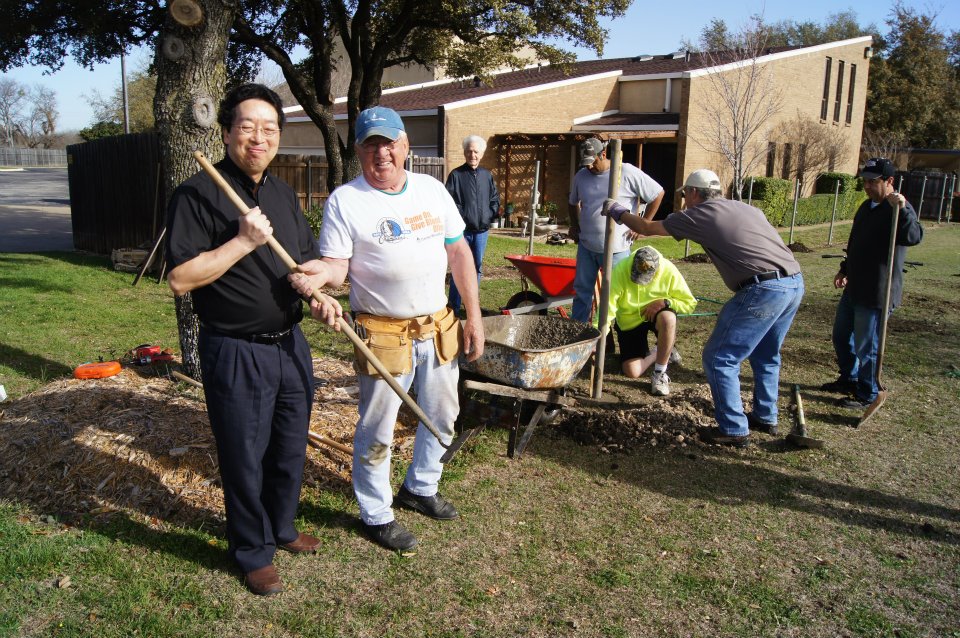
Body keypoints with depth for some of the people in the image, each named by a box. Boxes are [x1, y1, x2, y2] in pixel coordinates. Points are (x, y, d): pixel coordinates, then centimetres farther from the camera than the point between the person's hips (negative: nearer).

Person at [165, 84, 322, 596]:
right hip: (236, 353, -6)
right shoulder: (197, 195, -13)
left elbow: (305, 260, 17)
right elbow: (180, 279, -18)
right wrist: (243, 241, -24)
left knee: (290, 448, 19)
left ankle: (281, 527, 43)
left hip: (290, 343, 7)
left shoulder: (284, 194, 9)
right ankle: (253, 551, 29)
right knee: (245, 457, 8)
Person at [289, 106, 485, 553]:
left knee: (442, 417, 20)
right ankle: (375, 515, 27)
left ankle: (420, 487, 44)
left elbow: (458, 252, 8)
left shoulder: (432, 189, 6)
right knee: (376, 431, 5)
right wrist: (317, 274, -34)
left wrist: (473, 316, 6)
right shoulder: (344, 200, -8)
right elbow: (336, 265, -9)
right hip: (383, 335, -5)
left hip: (439, 328, 6)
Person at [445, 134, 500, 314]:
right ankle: (453, 308, 4)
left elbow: (495, 199, 15)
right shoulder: (456, 175, -3)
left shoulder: (487, 175, 10)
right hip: (462, 230, -4)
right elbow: (450, 202, -9)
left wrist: (490, 217, 2)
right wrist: (461, 219, -15)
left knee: (477, 268, 11)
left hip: (482, 230, 4)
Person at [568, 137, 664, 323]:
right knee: (582, 290, 9)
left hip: (616, 249, -5)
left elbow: (658, 194, -4)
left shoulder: (627, 172, -10)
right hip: (586, 246, 5)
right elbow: (574, 203, 26)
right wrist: (574, 225, 13)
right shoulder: (581, 176, 6)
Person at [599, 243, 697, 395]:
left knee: (668, 317, -37)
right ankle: (656, 353, 20)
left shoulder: (669, 271, -23)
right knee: (632, 371, -15)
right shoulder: (620, 271, -28)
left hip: (656, 315, 0)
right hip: (629, 322, 0)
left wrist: (665, 302, -28)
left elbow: (689, 303, -11)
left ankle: (660, 374, -19)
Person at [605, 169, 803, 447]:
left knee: (719, 358, 3)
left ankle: (734, 430, 8)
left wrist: (618, 214, 29)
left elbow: (648, 228, 13)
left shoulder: (698, 214, 2)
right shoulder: (747, 208, 21)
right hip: (795, 282, 9)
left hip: (764, 288, -8)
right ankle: (766, 417, 38)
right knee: (765, 355, 26)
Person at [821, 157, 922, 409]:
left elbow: (914, 237, -35)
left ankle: (867, 395, 15)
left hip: (876, 294, -10)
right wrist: (845, 270, 25)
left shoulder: (899, 209, -16)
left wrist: (901, 209, -46)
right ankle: (849, 379, 40)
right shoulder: (867, 207, 13)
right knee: (841, 336, 21)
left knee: (866, 346, -1)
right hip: (855, 288, 10)